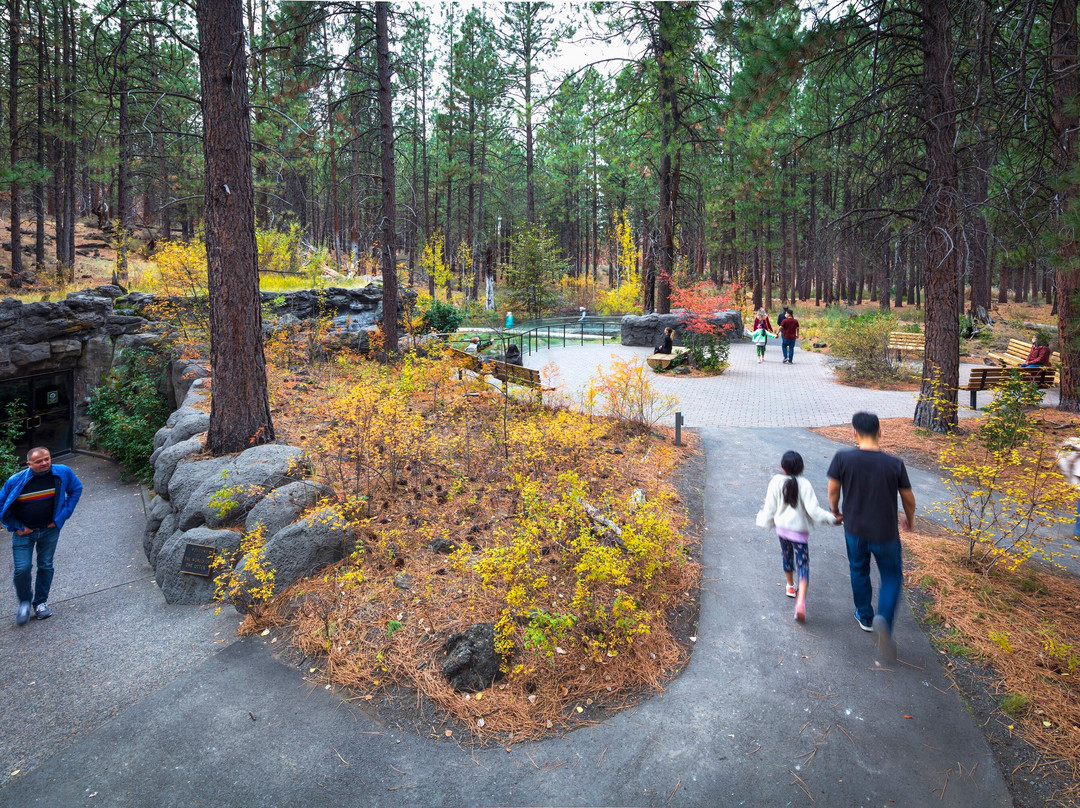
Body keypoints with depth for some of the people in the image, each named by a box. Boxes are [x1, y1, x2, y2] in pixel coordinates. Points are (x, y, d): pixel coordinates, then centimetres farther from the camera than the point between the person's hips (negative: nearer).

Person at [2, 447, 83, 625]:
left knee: (46, 566, 9)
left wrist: (62, 517, -2)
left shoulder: (63, 473, -14)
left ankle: (40, 602, 28)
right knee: (23, 568, -7)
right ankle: (25, 602, 19)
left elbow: (76, 489, 4)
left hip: (50, 530, 1)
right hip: (24, 531, -1)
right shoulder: (16, 481, -17)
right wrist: (17, 527, -7)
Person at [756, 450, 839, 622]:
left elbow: (770, 506, -1)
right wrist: (832, 518, -6)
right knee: (803, 565, -2)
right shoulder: (804, 484, -15)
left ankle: (791, 587, 47)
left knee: (787, 557, 26)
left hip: (781, 528, 4)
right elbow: (813, 510, -18)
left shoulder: (776, 482, -8)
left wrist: (767, 521, 16)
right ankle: (801, 600, -21)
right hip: (799, 531, -3)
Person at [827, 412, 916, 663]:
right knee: (892, 578, 18)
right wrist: (909, 519, 18)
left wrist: (835, 511, 14)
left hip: (855, 530, 1)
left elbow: (833, 490, -7)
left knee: (859, 572, 25)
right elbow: (908, 499, -3)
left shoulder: (843, 459, -17)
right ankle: (884, 619, -5)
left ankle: (865, 616, 41)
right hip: (885, 534, -1)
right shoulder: (895, 464, -15)